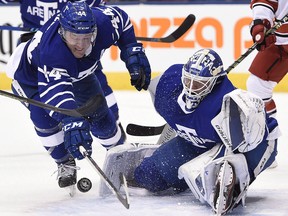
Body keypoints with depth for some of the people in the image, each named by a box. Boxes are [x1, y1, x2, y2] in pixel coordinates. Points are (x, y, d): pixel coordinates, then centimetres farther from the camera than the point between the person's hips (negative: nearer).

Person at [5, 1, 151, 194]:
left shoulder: (104, 22, -36)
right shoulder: (50, 50, -51)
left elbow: (122, 20, -11)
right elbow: (56, 90, -62)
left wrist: (134, 55, -15)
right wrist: (72, 123, -77)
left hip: (78, 72, 4)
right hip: (32, 75, -4)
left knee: (98, 115, 6)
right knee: (45, 115, -25)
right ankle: (65, 164, 0)